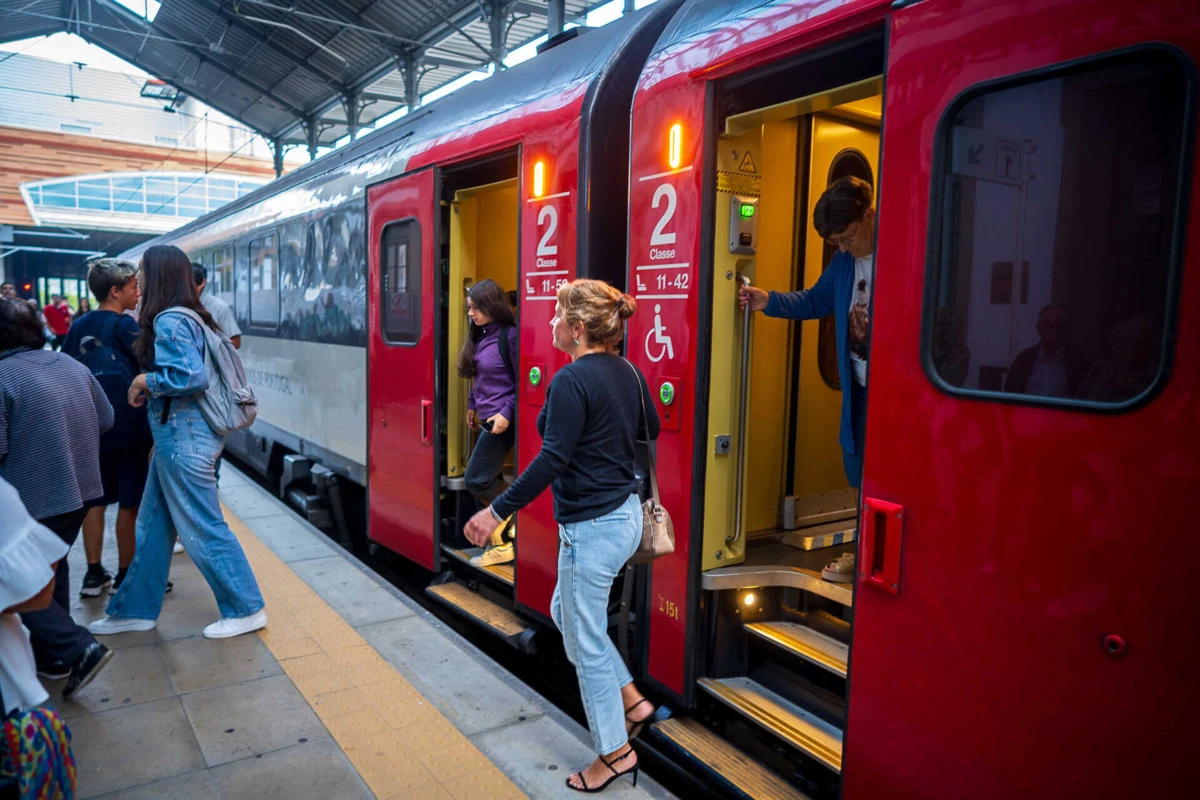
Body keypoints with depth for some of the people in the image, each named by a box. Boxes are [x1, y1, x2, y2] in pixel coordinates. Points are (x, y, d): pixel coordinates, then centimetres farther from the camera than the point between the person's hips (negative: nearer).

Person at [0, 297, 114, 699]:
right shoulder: (71, 364, 3)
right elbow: (106, 419, 9)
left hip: (32, 498, -7)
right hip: (79, 488, 8)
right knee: (52, 567, 22)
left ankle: (78, 647, -5)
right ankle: (52, 655, 32)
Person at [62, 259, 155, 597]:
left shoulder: (78, 326, 8)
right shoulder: (124, 325, -11)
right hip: (128, 429, -6)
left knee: (95, 501, 13)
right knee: (130, 504, 3)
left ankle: (93, 574, 18)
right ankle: (125, 576, 10)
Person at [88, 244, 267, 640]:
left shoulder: (169, 321, -17)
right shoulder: (185, 317, 12)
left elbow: (193, 376, -27)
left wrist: (146, 381, -13)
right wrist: (149, 385, 5)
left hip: (183, 436, -10)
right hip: (177, 434, 10)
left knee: (203, 527, 0)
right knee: (153, 525, 17)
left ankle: (246, 610, 10)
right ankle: (136, 609, 30)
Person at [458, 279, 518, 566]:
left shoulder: (509, 336, -15)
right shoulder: (481, 336, 11)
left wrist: (508, 413, -21)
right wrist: (472, 404, 21)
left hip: (501, 420, -9)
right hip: (486, 419, 9)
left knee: (476, 480, -5)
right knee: (486, 482, 10)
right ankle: (499, 543, 18)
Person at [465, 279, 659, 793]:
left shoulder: (572, 380, -20)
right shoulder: (627, 373, 5)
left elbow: (552, 460, -23)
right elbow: (650, 430, 19)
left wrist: (497, 511, -17)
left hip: (591, 526, -9)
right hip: (627, 514, 9)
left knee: (585, 640, 9)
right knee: (565, 611, 26)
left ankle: (615, 753, 25)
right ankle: (631, 702, 32)